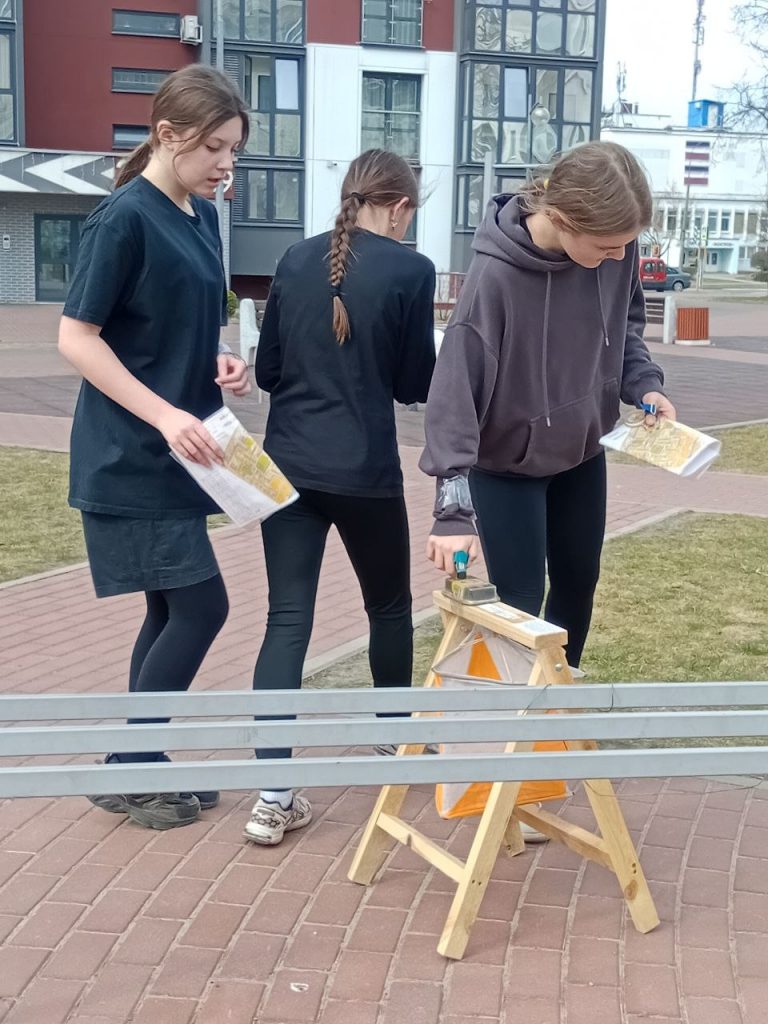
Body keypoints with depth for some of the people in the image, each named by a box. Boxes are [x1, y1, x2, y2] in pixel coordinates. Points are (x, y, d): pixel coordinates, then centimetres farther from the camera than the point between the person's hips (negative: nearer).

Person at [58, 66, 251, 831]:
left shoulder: (202, 216, 9)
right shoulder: (124, 218, -16)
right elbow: (76, 339, -17)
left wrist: (220, 365, -2)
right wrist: (164, 415, -24)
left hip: (173, 455, 8)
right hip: (130, 457, -8)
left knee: (171, 610, 12)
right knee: (200, 607, -6)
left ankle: (138, 767, 24)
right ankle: (128, 770, 10)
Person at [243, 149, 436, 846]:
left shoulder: (297, 261, 7)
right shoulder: (410, 270, -6)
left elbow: (267, 370, 11)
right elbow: (416, 386, 0)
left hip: (288, 464, 4)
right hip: (364, 470, -3)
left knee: (288, 618, 1)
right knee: (389, 604, 19)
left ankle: (274, 793, -7)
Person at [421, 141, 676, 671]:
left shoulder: (615, 246, -17)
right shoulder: (495, 278, -33)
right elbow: (455, 390, -32)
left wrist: (644, 381, -13)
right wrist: (453, 508, -37)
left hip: (582, 452, 6)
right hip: (507, 464, -6)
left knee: (578, 585, 19)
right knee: (521, 606, -2)